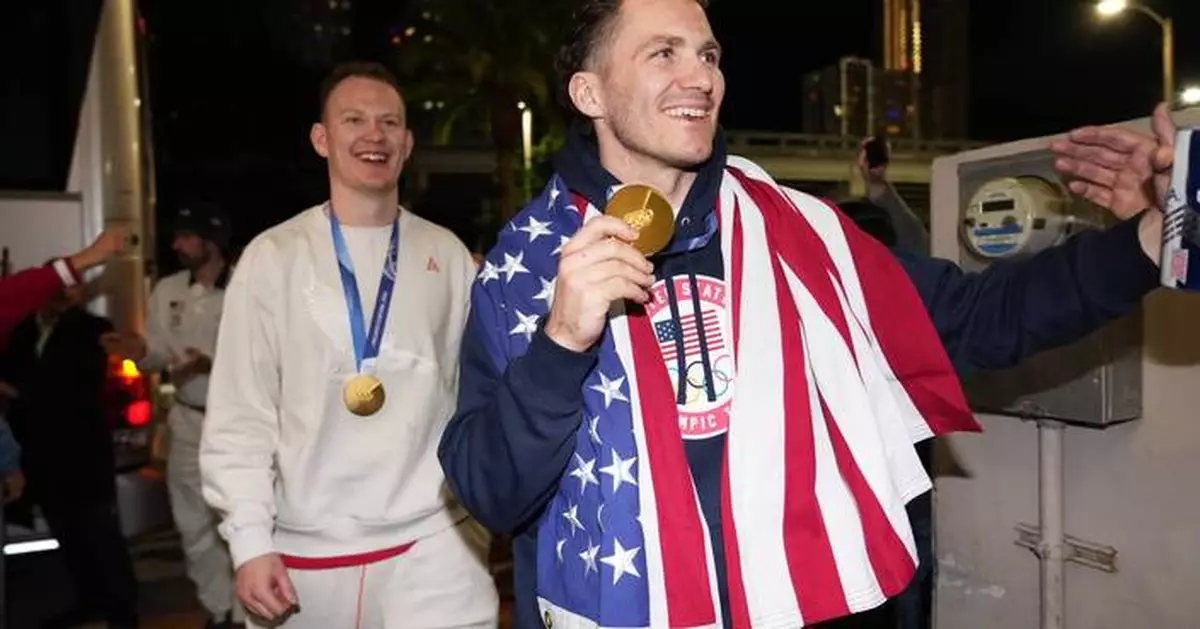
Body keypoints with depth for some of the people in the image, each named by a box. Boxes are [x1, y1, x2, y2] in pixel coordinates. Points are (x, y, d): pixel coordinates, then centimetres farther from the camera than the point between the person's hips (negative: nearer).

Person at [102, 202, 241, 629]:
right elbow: (162, 356, 5)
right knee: (194, 523, 15)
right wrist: (141, 350, -16)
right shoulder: (167, 290, 4)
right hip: (189, 422, 5)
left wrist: (212, 364, -30)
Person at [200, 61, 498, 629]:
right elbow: (239, 414, 0)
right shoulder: (273, 257, 0)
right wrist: (250, 539, -5)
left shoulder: (448, 256, 5)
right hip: (307, 551, 0)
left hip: (433, 545, 1)